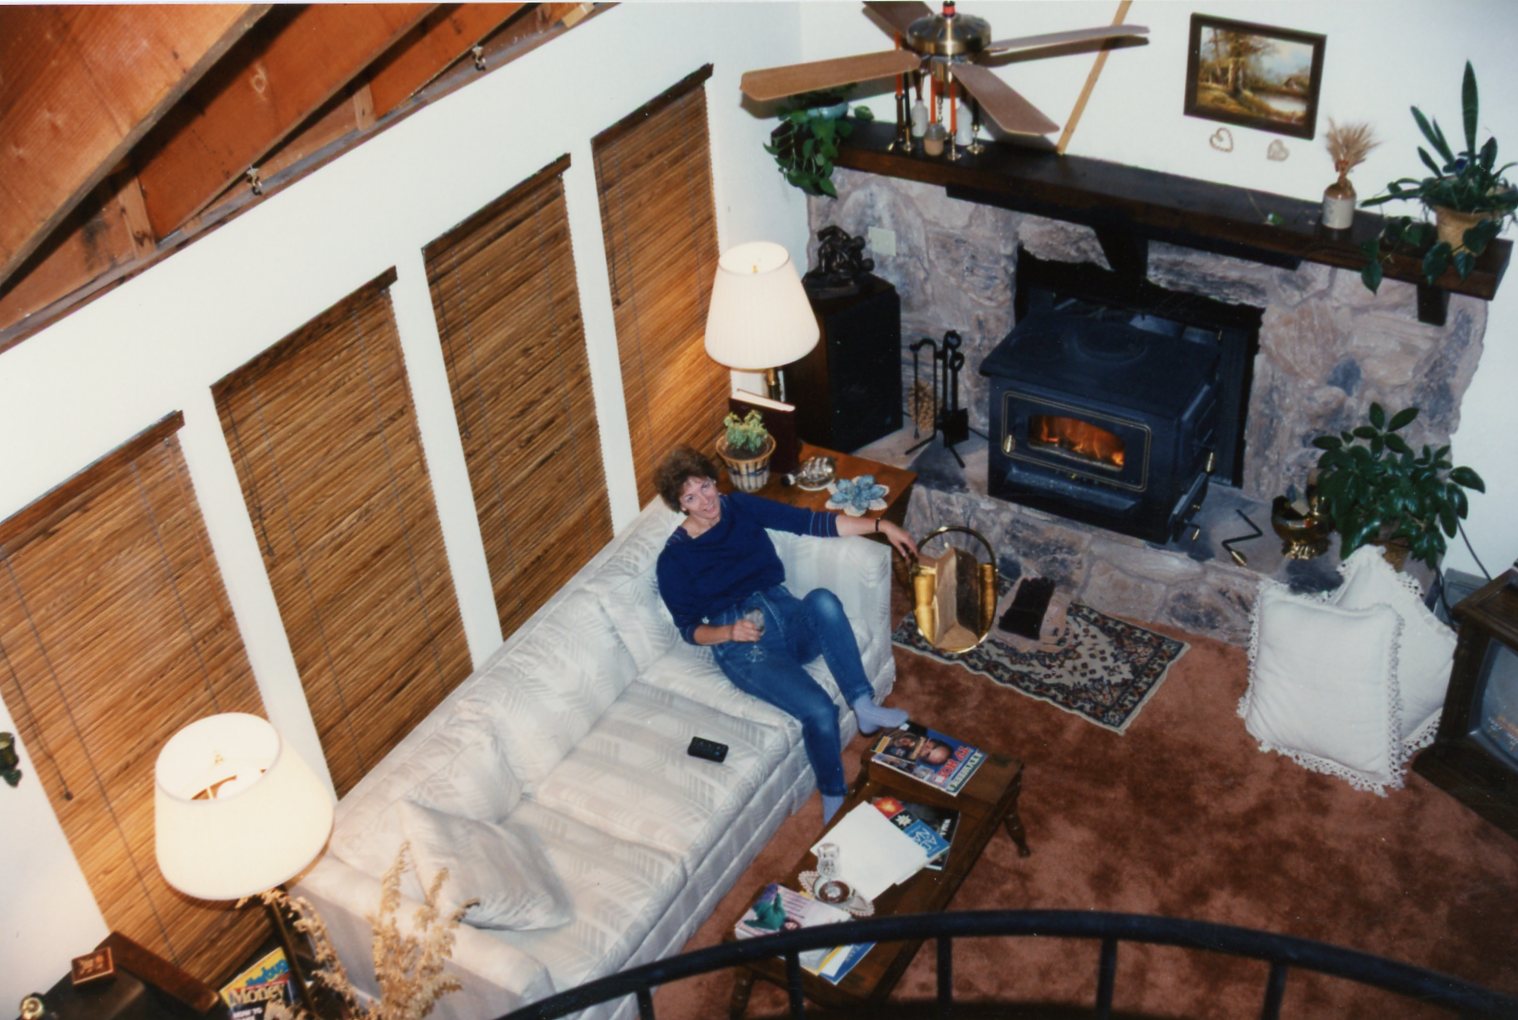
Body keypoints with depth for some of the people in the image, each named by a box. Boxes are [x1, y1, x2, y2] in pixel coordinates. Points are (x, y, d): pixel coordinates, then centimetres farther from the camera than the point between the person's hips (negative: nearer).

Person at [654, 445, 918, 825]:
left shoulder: (740, 507, 7)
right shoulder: (674, 559, -2)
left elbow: (812, 522, 4)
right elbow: (689, 628, 1)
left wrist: (880, 525, -3)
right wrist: (730, 632, -20)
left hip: (788, 617, 4)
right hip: (743, 647, -4)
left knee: (823, 600, -34)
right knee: (819, 710, -28)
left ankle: (863, 704, -25)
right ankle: (834, 797, -6)